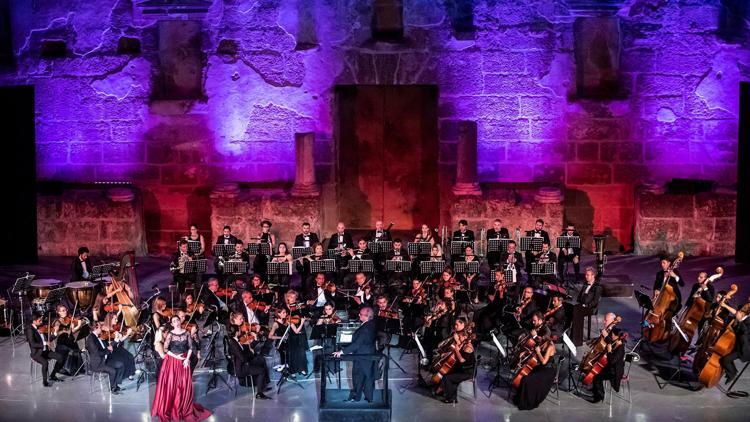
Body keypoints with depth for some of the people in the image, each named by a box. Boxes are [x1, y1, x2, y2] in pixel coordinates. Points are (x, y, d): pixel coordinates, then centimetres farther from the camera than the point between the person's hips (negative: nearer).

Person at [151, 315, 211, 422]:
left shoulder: (186, 333, 2)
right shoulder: (170, 334, -5)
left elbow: (190, 347, 3)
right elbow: (165, 349, -8)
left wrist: (187, 359, -7)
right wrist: (175, 356, -15)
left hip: (184, 361, 2)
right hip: (172, 361, -2)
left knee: (185, 385, 4)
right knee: (171, 385, -2)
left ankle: (184, 408, 16)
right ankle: (169, 408, 7)